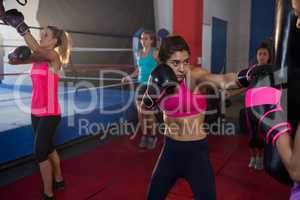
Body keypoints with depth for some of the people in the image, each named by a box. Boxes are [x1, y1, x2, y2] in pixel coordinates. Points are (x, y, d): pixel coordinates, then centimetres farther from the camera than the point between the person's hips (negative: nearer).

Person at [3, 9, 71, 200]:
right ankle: (58, 181, 38)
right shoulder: (37, 56, 8)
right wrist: (16, 55, -16)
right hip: (36, 112, 8)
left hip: (49, 113, -8)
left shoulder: (54, 56, -12)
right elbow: (12, 61, 5)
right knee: (48, 148, 20)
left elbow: (37, 48, -31)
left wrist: (20, 26, -34)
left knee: (40, 153, -4)